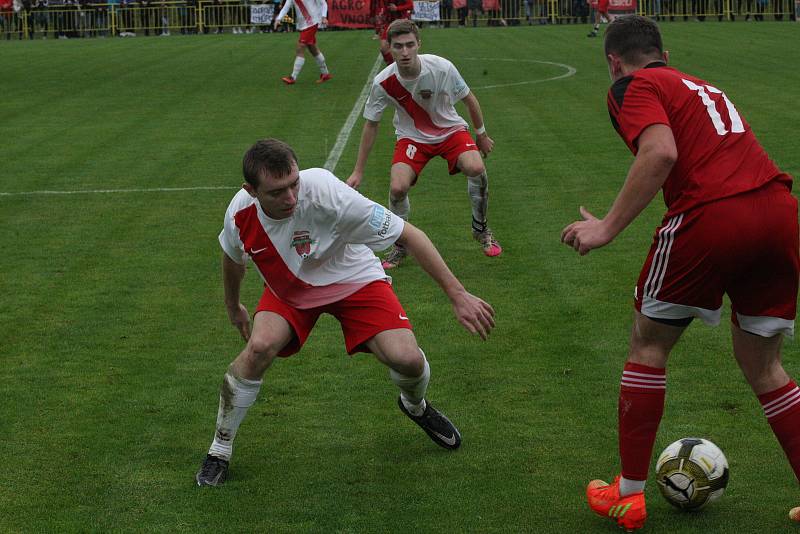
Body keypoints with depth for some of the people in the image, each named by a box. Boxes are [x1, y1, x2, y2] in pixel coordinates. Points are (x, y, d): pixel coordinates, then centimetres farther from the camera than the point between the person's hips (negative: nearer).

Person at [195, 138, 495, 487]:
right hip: (289, 289, 2)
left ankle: (416, 406, 20)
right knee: (260, 347, -27)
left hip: (353, 280, -2)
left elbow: (408, 235, -31)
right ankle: (219, 451, -6)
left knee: (407, 359, -20)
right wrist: (233, 307, 20)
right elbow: (233, 258, 4)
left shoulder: (327, 193, -38)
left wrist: (458, 295, -32)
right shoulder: (240, 213, -24)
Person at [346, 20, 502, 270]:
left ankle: (480, 228, -1)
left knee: (476, 168, -28)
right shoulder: (383, 82, -22)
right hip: (412, 136, 0)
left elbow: (469, 99, -4)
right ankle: (400, 245, 4)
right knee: (398, 188, -25)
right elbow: (371, 125, -6)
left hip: (450, 129, 0)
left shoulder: (442, 68, -24)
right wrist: (358, 171, -2)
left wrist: (481, 134, 8)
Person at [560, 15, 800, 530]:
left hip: (712, 217, -6)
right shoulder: (702, 86, 29)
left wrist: (608, 227, -10)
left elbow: (660, 153, -13)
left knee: (649, 344, 15)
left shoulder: (633, 87, 6)